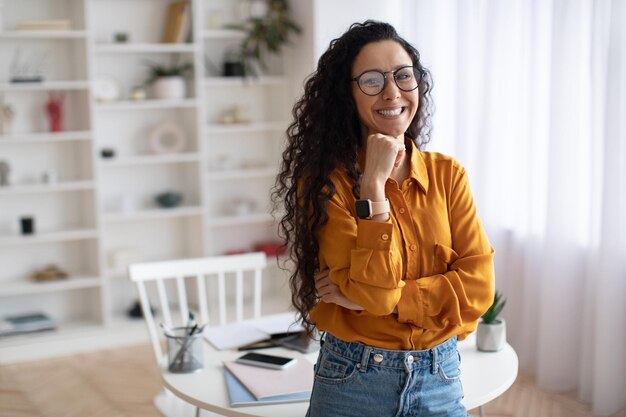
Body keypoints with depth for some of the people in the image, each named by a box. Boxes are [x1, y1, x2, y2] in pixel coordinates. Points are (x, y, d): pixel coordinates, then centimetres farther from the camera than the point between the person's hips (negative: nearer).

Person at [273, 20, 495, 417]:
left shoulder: (448, 174, -2)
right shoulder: (325, 182, -11)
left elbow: (478, 287, -10)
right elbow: (374, 289, -20)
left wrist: (365, 298, -17)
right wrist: (373, 184, -21)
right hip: (352, 384, -2)